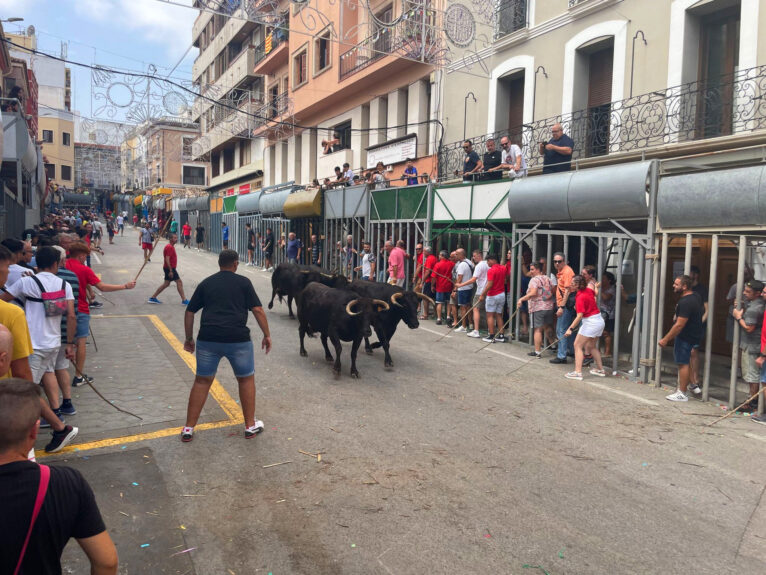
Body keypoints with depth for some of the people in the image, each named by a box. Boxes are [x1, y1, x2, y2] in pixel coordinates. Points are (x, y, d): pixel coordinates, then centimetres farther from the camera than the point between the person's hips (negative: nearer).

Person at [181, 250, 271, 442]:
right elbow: (258, 310, -2)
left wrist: (189, 338, 22)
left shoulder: (206, 283, 13)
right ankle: (250, 426, 22)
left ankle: (189, 428, 17)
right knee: (246, 379, 15)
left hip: (208, 339, 2)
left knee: (202, 381, 14)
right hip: (238, 339, -2)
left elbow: (190, 312, 13)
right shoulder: (243, 282, 5)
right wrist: (267, 335, 5)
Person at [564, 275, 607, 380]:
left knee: (577, 345, -7)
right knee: (592, 346, 21)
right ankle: (600, 370, 30)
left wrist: (570, 328, -29)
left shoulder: (580, 297, -21)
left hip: (590, 322, -9)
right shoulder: (588, 290, 2)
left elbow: (579, 316, -27)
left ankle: (578, 372, -14)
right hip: (599, 320, 9)